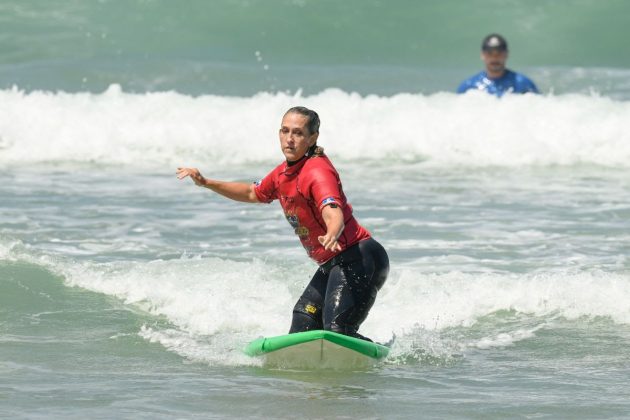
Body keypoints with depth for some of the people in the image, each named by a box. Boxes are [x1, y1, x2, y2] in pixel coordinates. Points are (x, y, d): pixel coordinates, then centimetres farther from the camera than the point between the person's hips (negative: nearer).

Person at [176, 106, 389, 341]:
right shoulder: (284, 173, 11)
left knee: (337, 332, -23)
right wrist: (206, 183, 26)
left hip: (358, 258, -10)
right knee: (301, 329, 6)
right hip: (331, 266, 10)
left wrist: (331, 235, -58)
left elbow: (333, 214, -35)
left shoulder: (318, 171, -18)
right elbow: (253, 194, 31)